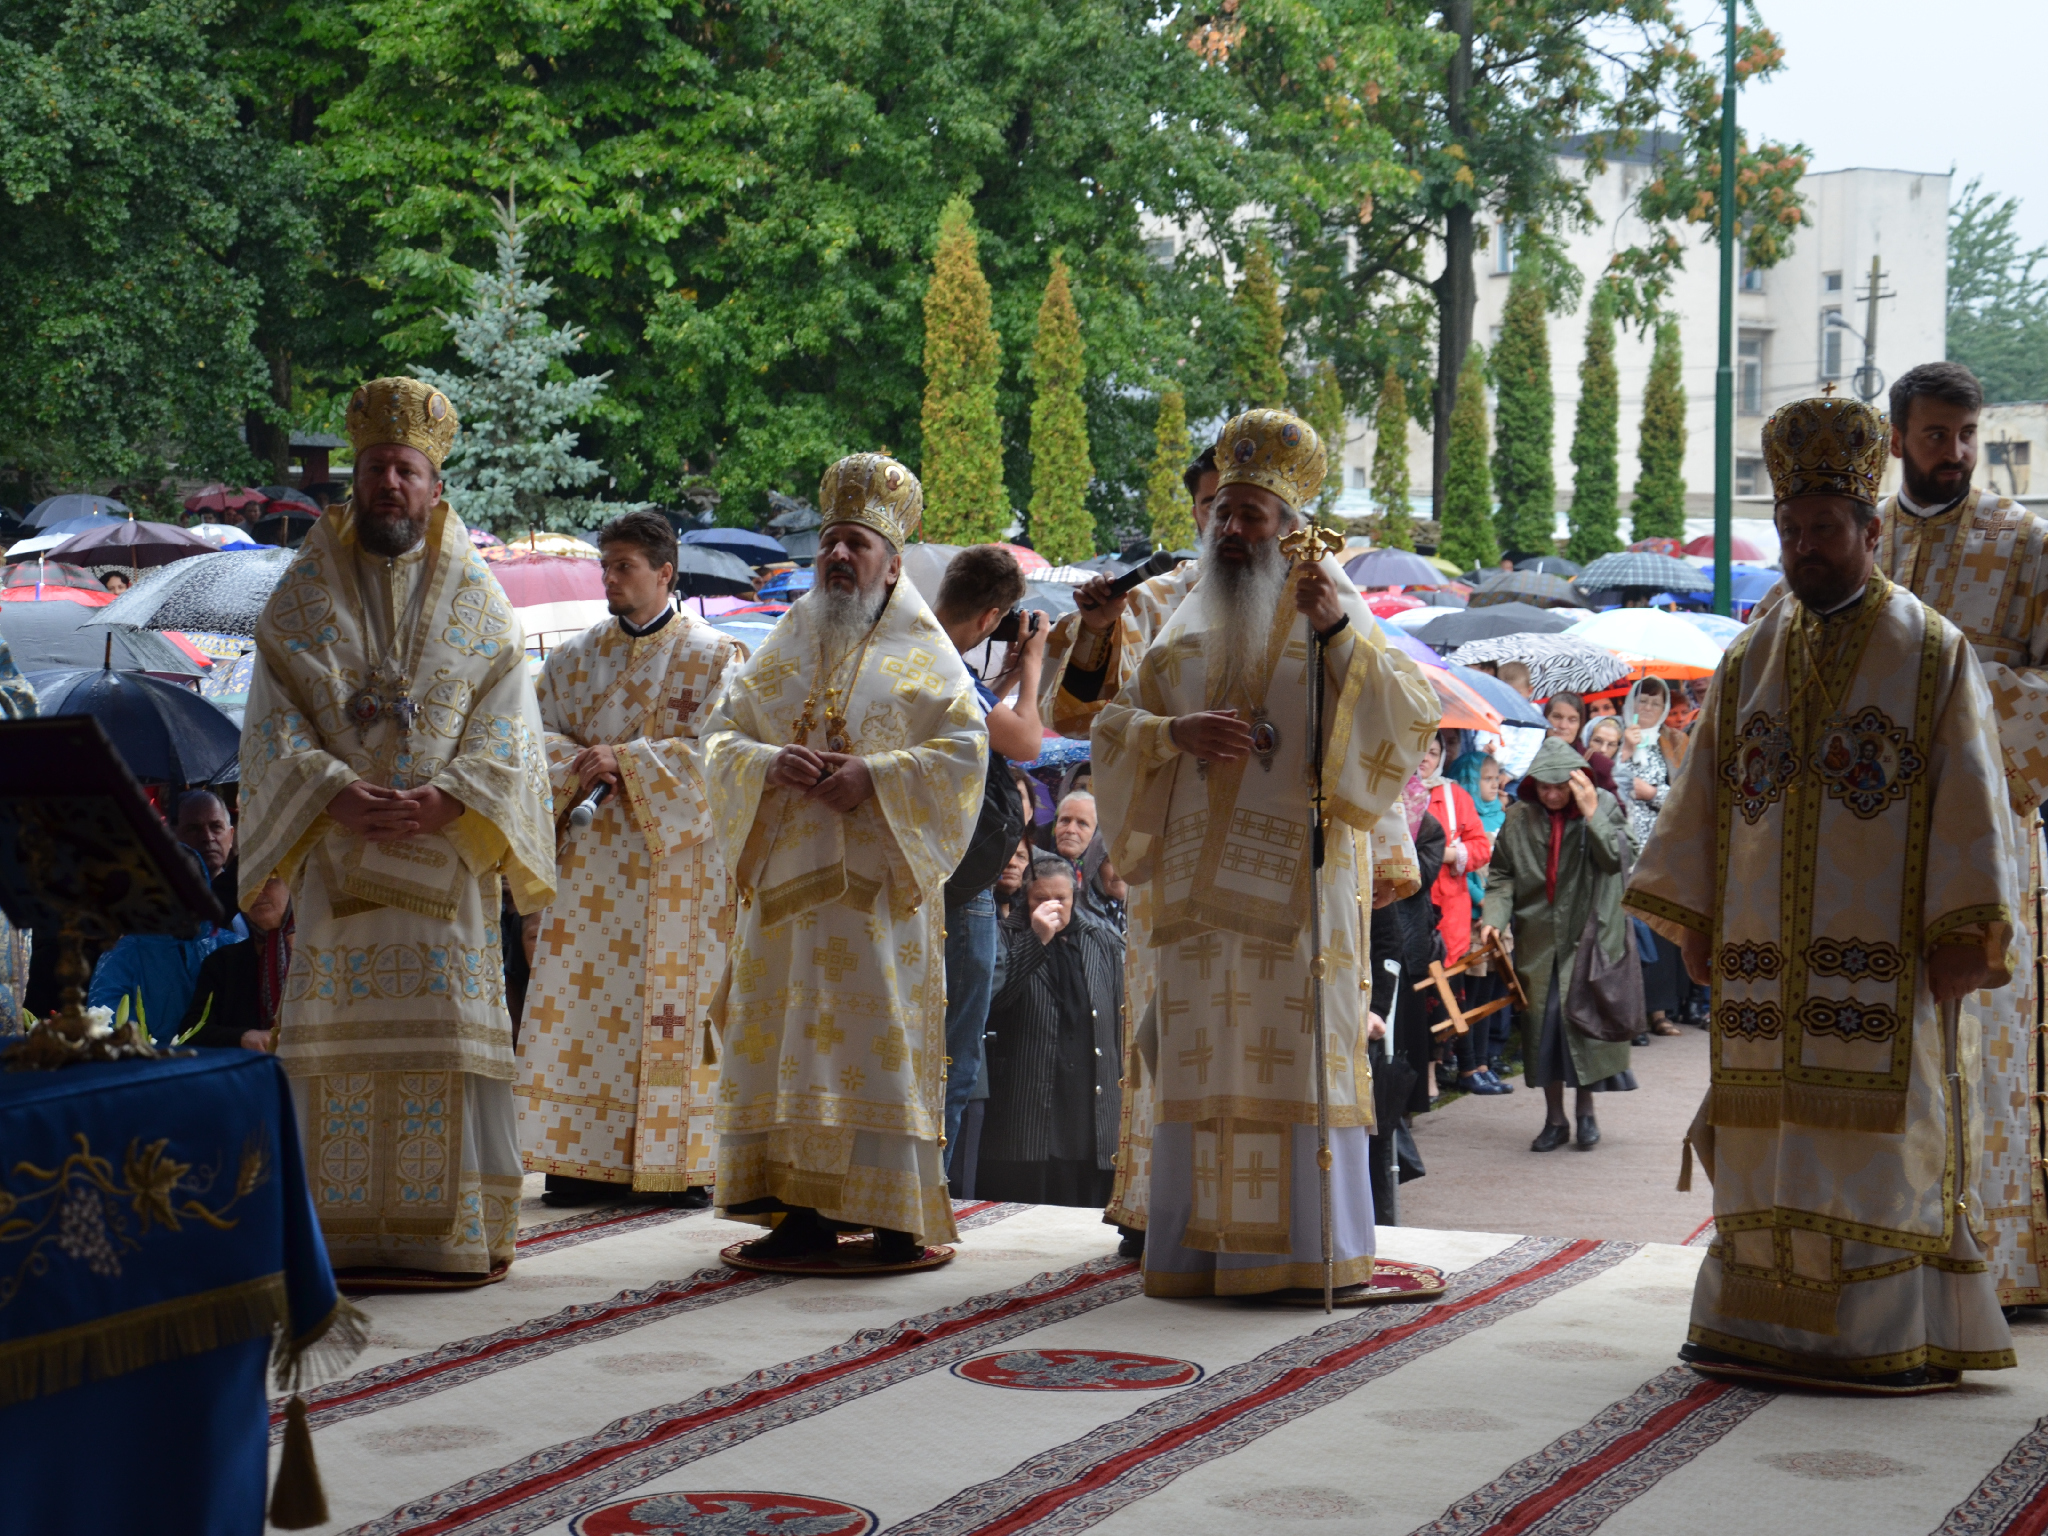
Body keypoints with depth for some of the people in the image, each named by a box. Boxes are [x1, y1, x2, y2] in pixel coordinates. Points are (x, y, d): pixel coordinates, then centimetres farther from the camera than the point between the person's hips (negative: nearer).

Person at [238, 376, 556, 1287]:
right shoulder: (306, 590, 9)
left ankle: (454, 1231, 1)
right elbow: (273, 717, 2)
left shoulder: (475, 594, 9)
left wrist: (445, 797, -15)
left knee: (447, 1032, -4)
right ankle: (343, 1233, 1)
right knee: (341, 1032, -2)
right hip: (335, 855, 0)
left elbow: (508, 723, 2)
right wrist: (335, 792, -15)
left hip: (445, 851, 0)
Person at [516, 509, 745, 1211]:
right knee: (583, 1005, -3)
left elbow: (713, 749, -8)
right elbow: (536, 732, 11)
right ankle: (590, 1160, 0)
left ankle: (680, 1164, 0)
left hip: (676, 860, -3)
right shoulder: (575, 657, 14)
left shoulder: (713, 657, 2)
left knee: (673, 1007, -4)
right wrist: (579, 765, -9)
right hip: (591, 861, 4)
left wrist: (624, 761, -14)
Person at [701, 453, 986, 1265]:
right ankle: (803, 1212, 5)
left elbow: (965, 751, -5)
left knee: (877, 1039, -7)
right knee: (788, 1039, 1)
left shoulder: (923, 655, 4)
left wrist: (875, 777, -17)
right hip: (786, 877, 4)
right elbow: (720, 736, 11)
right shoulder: (784, 648, 16)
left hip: (876, 884, -4)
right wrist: (769, 765, -10)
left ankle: (896, 1217, -3)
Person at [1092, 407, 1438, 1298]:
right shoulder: (1184, 634, 17)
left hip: (1295, 882, -4)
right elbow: (1111, 732, 11)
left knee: (1295, 1056, -7)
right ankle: (1200, 1249, 7)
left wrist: (1341, 631, -21)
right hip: (1201, 886, 4)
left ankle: (1303, 1252, -4)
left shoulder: (1328, 618, 4)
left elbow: (1409, 720, -9)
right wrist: (1176, 732, -9)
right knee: (1200, 1064, 3)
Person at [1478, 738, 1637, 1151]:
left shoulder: (1604, 806, -2)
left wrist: (1591, 814, -22)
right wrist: (1494, 917, -11)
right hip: (1538, 938, 2)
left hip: (1589, 934, -2)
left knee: (1585, 1020, -3)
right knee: (1543, 1023, 3)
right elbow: (1502, 874, 4)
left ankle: (1585, 1111, 15)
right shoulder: (1519, 818, 3)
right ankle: (1554, 1118, 14)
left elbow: (1618, 858, -16)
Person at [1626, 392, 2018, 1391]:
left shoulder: (1934, 655, 0)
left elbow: (1970, 804, -4)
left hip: (1883, 958, -4)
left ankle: (1896, 1341, 1)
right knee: (1769, 1147, 5)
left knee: (1883, 1140, -4)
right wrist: (1689, 919, 8)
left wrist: (1960, 934, -12)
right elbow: (1703, 798, 14)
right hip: (1763, 960, 4)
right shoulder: (1749, 662, 12)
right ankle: (1764, 1331, 11)